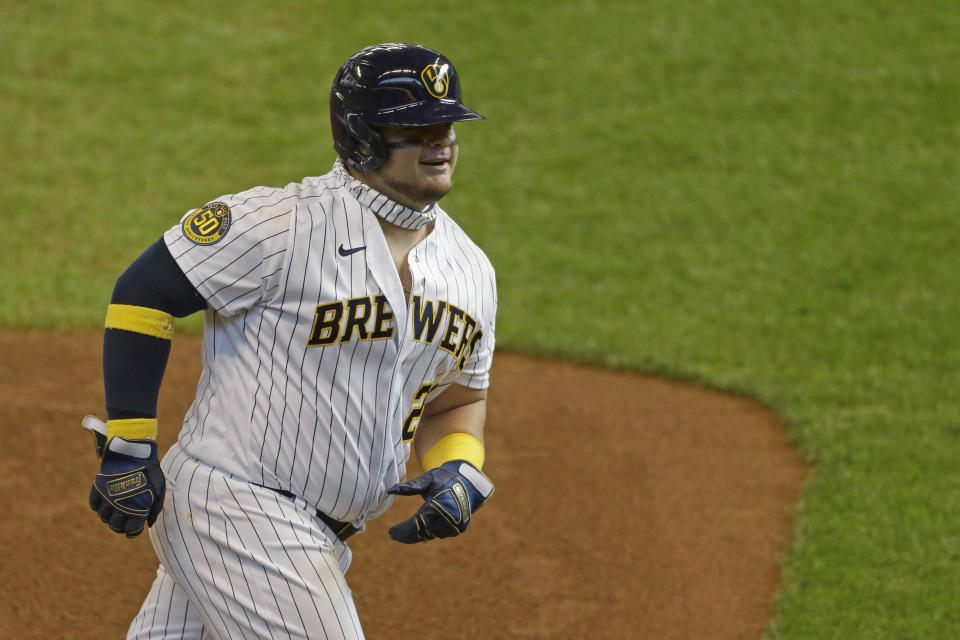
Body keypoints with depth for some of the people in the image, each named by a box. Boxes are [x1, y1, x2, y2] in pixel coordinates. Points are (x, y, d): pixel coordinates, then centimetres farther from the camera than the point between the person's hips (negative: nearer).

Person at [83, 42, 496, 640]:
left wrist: (459, 472, 1)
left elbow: (458, 397, 24)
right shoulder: (286, 224, -14)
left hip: (320, 537, 8)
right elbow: (143, 293, -9)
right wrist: (129, 447, -11)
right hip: (234, 501, -8)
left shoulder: (470, 270, 10)